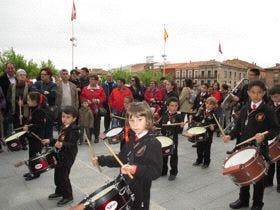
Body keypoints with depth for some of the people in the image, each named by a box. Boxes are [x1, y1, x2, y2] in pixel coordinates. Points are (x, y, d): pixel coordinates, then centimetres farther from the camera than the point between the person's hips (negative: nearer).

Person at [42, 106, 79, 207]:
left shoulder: (74, 130, -21)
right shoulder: (64, 128, 8)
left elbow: (72, 144, -29)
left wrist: (62, 145, -44)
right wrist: (50, 141, 16)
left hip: (68, 157, -10)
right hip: (61, 155, 10)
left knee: (63, 176, -2)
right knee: (57, 174, 21)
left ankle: (68, 196, 16)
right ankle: (59, 192, 41)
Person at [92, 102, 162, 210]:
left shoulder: (153, 144, -21)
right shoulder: (132, 139, 4)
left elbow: (156, 171, -25)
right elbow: (121, 158, 14)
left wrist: (135, 169, -38)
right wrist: (101, 160, 9)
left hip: (140, 193, -7)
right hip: (124, 187, 7)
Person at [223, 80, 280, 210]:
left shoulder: (268, 110, -9)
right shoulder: (244, 109, 6)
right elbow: (239, 126, 10)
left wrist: (264, 136, -28)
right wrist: (230, 135, -6)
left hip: (259, 149, -4)